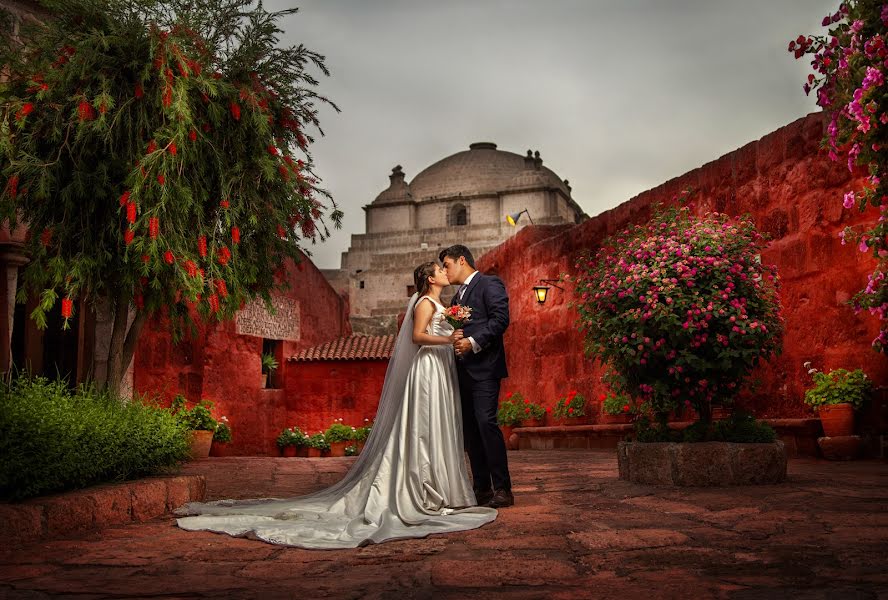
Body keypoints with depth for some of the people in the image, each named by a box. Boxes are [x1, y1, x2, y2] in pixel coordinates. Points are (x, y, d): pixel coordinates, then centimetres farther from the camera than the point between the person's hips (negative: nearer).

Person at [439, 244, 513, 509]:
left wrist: (473, 342, -19)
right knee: (470, 428, 7)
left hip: (484, 367, -9)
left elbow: (500, 318, -14)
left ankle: (503, 489, -9)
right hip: (463, 370, 9)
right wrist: (454, 338, 2)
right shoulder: (457, 296, 24)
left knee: (486, 422, -15)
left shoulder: (490, 284, -1)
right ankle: (482, 488, 13)